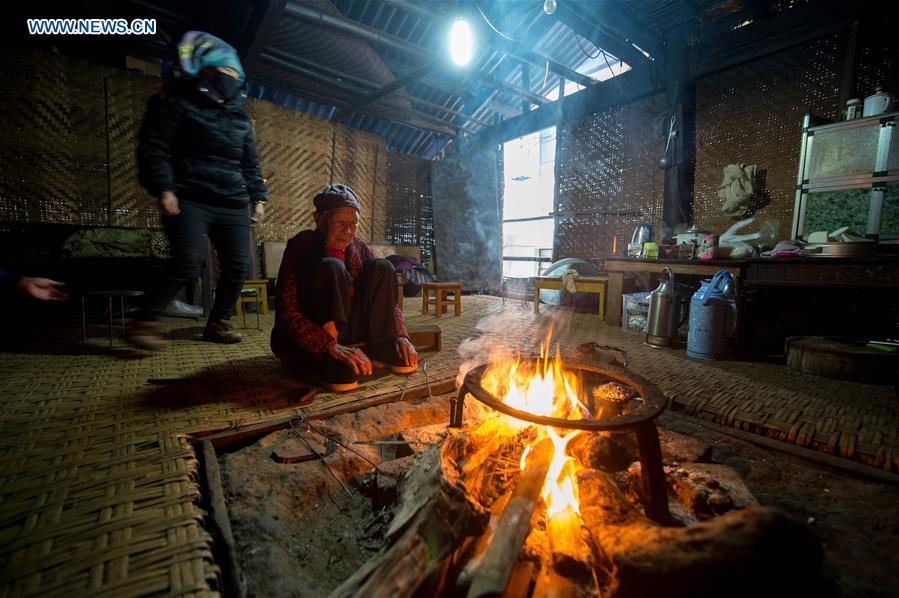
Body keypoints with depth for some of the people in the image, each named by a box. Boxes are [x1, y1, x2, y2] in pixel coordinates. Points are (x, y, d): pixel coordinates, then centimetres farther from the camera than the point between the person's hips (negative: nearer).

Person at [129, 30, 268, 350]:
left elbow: (250, 163, 23)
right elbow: (152, 147, -3)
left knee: (237, 265, -1)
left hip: (233, 204, 6)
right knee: (188, 262, -21)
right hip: (190, 199, -5)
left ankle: (217, 323, 16)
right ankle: (144, 323, -5)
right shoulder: (177, 99, 4)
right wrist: (163, 189, -15)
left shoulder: (239, 114, 21)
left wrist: (257, 197, 12)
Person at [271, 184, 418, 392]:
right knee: (331, 268, -28)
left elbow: (386, 300, 0)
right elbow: (286, 313, -23)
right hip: (305, 345, -4)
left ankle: (377, 350, -17)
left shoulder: (359, 248, 0)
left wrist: (401, 336, -18)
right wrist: (332, 347, -37)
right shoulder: (300, 246, -14)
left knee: (382, 268, -12)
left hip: (345, 333, 5)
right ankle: (328, 363, -30)